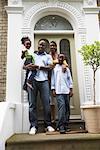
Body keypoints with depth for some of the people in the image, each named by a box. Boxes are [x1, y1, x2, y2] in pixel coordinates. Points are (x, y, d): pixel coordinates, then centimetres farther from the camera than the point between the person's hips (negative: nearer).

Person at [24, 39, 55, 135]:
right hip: (32, 80, 1)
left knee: (46, 103, -4)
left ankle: (48, 125, 4)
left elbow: (50, 67, 6)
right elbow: (24, 66, 17)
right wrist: (29, 66, -6)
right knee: (32, 103, -6)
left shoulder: (48, 56, 21)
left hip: (43, 80, 0)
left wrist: (38, 67, -5)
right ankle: (33, 126, -2)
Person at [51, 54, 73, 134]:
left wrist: (71, 89, 5)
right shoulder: (54, 68, 13)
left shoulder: (67, 68, 18)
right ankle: (61, 127, -17)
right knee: (61, 106, -17)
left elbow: (70, 79, 14)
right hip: (59, 91, -3)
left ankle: (65, 125, 10)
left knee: (67, 107, 2)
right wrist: (53, 89, 0)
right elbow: (52, 79, 9)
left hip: (67, 91, 3)